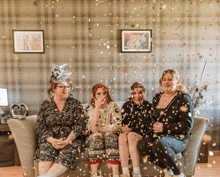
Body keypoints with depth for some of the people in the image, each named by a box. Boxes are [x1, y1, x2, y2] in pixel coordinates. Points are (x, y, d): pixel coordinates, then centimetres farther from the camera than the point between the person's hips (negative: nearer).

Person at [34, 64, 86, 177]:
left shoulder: (75, 104, 8)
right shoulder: (45, 105, 11)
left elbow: (80, 125, -1)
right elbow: (40, 126, 4)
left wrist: (67, 141, -16)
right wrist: (51, 140, -14)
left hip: (71, 140, 0)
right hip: (50, 140, 1)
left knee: (66, 153, -32)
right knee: (46, 151, -32)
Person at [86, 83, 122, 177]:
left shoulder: (113, 106, -2)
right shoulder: (91, 108, -5)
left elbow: (118, 127, -7)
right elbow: (94, 130, -20)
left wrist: (111, 128, -31)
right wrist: (97, 108, -25)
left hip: (111, 137, 1)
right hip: (95, 140, 0)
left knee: (109, 135, -32)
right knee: (96, 136, -32)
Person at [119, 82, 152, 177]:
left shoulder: (148, 106, 9)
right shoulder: (127, 105, 17)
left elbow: (146, 125, -2)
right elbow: (121, 121, 9)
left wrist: (131, 130, -14)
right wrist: (122, 128, -15)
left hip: (141, 134, -2)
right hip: (128, 132, 2)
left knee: (131, 136, -34)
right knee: (122, 137, -31)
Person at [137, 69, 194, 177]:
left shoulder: (183, 98, -5)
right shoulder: (157, 98, 12)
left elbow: (187, 124, -12)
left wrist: (164, 127, -15)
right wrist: (155, 126, 4)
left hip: (177, 138, -5)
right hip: (158, 135, 6)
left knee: (159, 144, -36)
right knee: (141, 145, -24)